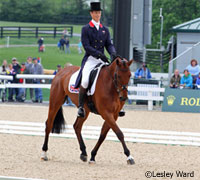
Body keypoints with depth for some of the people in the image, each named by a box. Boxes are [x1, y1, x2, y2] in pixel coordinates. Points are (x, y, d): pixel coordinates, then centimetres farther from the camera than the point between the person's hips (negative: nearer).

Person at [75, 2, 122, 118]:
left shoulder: (105, 29, 14)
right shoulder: (86, 29, 0)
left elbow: (109, 44, 10)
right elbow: (86, 46, -8)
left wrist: (113, 53, -13)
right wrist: (99, 54, -20)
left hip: (102, 60, 4)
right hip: (90, 59, -4)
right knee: (85, 81, -27)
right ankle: (81, 106, -16)